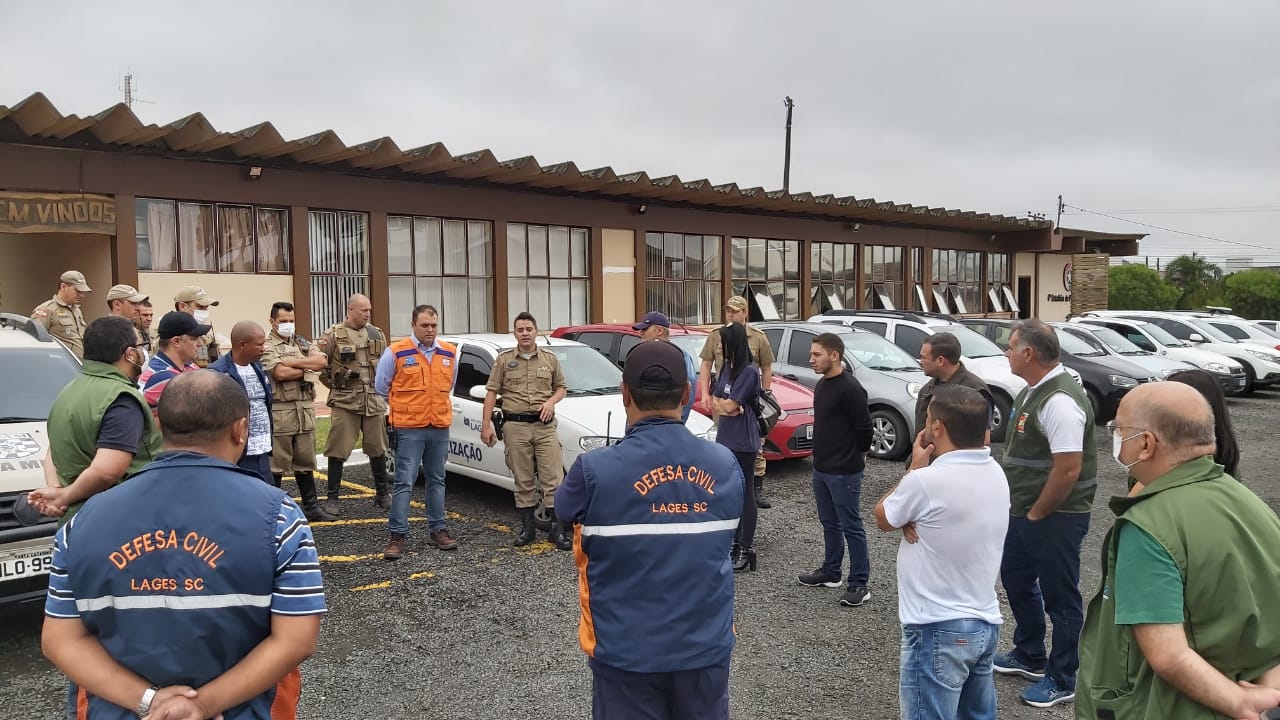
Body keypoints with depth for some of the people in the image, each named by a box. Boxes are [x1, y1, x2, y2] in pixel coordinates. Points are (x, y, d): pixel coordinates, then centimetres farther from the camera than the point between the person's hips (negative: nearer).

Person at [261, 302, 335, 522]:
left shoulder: (303, 344, 15)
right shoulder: (267, 347, -4)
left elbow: (321, 361, -3)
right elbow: (281, 373, -20)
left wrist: (293, 362, -12)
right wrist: (308, 368, -7)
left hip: (306, 410, 6)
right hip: (280, 412, -6)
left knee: (305, 462, 13)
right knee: (275, 464, 2)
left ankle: (311, 507, 20)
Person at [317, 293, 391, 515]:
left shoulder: (377, 334, 9)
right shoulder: (333, 335, -4)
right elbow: (319, 366, -1)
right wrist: (337, 386, 2)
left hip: (374, 402, 4)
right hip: (344, 403, -4)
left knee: (378, 450, 10)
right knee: (338, 451, 0)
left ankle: (381, 495, 23)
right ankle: (332, 498, 11)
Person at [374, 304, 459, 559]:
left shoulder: (450, 353, 7)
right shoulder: (396, 352, -6)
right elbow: (382, 388, 5)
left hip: (440, 427, 4)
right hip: (409, 429, -4)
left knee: (437, 480, 13)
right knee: (404, 483, -4)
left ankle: (438, 529, 23)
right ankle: (397, 535, 2)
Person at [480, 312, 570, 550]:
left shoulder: (550, 358, 10)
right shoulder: (504, 359, 6)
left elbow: (562, 387, 16)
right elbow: (492, 392, 4)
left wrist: (551, 401, -5)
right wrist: (486, 425, -3)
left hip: (545, 425, 1)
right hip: (515, 426, 0)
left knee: (553, 478, -4)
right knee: (523, 481, 5)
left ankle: (556, 528, 3)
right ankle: (527, 527, 15)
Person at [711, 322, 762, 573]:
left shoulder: (749, 371, -16)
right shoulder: (726, 368, 10)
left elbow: (729, 405, -19)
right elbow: (715, 402, 8)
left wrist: (722, 403, 2)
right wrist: (727, 407, -12)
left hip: (743, 441, -8)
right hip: (725, 438, 8)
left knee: (744, 493, -2)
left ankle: (746, 550, 4)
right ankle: (735, 541, 26)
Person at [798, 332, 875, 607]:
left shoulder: (850, 388, -18)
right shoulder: (822, 384, 10)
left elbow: (864, 427, -17)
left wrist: (856, 455, -3)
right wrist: (822, 456, 14)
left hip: (844, 472, -9)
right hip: (821, 468, 9)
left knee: (851, 527, -1)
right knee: (829, 523, 19)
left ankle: (859, 584, 8)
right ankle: (830, 572, 32)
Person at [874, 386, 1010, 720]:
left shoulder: (926, 481, -24)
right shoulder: (995, 472, 1)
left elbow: (882, 518, -5)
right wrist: (911, 517, -10)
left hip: (940, 631, -8)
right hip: (986, 623, 8)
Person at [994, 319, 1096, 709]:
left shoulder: (1060, 400, -24)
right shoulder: (1033, 390, 8)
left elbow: (1068, 469, -28)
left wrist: (1036, 514, -17)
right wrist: (1021, 508, 14)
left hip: (1055, 516, -10)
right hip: (1025, 510, 10)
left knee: (1059, 597, 5)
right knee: (1016, 579, 22)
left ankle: (1062, 680, 21)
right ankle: (1029, 657, 41)